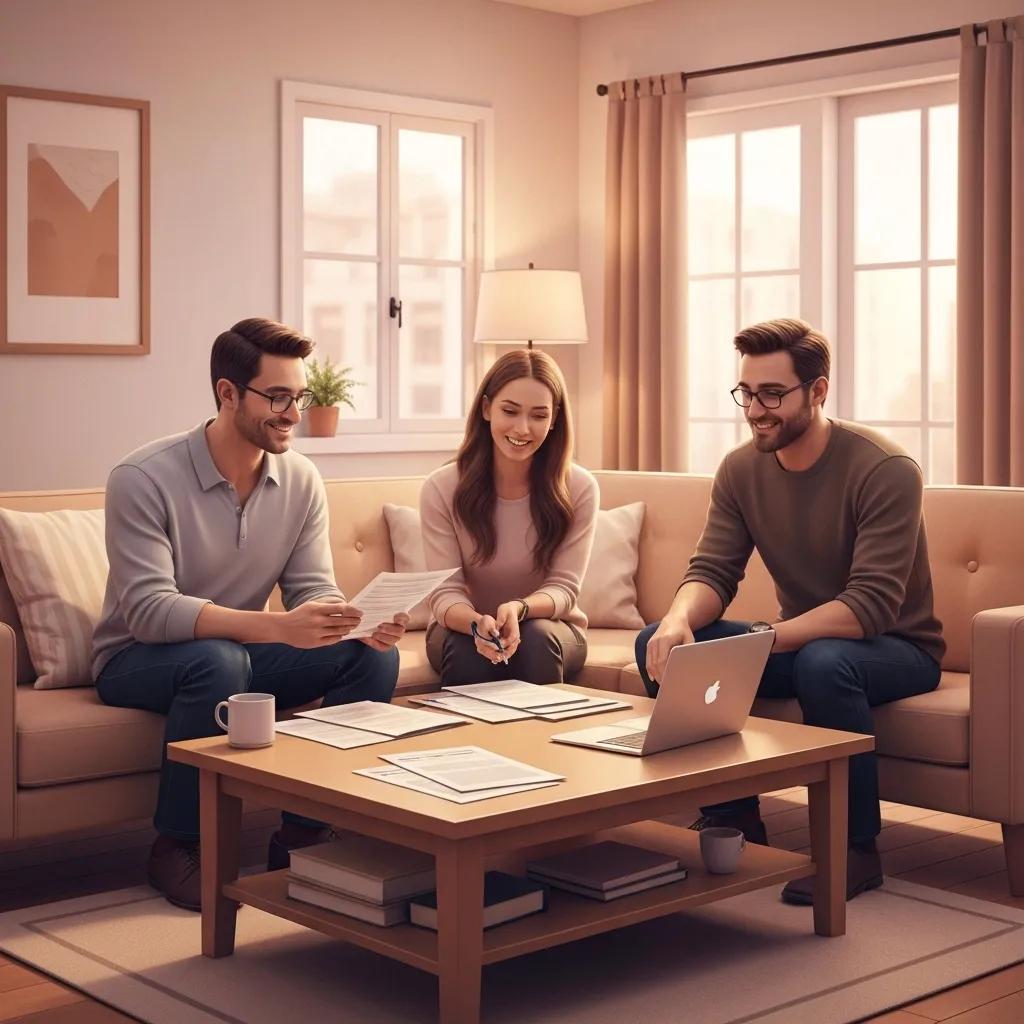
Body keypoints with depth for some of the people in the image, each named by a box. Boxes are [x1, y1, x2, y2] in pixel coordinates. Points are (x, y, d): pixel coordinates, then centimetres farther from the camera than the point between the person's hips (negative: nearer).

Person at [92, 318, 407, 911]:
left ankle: (304, 834, -6)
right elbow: (147, 611, -30)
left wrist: (363, 624, -30)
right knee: (217, 661, -38)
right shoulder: (143, 479, -21)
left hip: (242, 649, 5)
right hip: (139, 660, -5)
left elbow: (314, 591, -5)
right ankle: (178, 846, -18)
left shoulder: (301, 481, -5)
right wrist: (275, 627, -43)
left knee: (374, 656, -16)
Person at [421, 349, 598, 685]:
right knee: (467, 648, -33)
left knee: (535, 638, -32)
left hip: (549, 627, 1)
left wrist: (518, 608, -36)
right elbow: (445, 593, -15)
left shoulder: (579, 488, -11)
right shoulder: (441, 489, -12)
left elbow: (563, 588, -13)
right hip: (462, 626, -1)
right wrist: (478, 623, -39)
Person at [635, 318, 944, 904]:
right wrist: (679, 620, -31)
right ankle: (733, 817, 0)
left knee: (823, 662, -40)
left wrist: (761, 641, -39)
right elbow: (712, 572, -7)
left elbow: (871, 605, -30)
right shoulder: (741, 470, -2)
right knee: (660, 644, -13)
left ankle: (857, 846, -19)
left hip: (897, 648, -6)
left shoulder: (885, 471, -22)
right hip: (796, 642, 6)